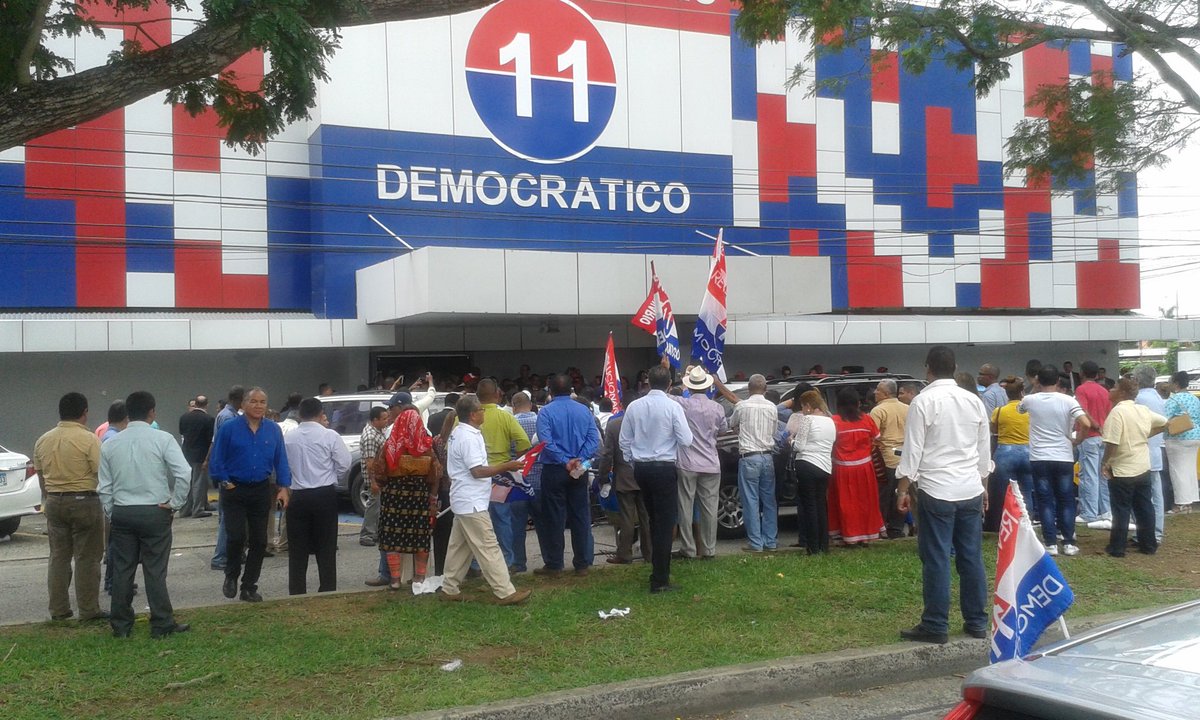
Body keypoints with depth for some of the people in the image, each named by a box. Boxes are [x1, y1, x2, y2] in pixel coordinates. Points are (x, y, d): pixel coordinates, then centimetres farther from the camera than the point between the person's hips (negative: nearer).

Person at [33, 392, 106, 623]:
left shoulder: (43, 441, 7)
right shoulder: (89, 439, -13)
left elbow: (40, 476, 14)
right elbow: (100, 474, -14)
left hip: (53, 502, 6)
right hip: (84, 501, -6)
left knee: (58, 556, 13)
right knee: (87, 558, 2)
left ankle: (58, 610, 17)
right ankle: (88, 610, 6)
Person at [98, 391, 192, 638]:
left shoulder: (110, 444, 3)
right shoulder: (162, 439, -8)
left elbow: (105, 488, 6)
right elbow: (185, 474, -18)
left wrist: (112, 514, 16)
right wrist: (174, 504, -6)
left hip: (122, 513, 3)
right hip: (154, 513, -3)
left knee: (122, 570, 11)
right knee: (155, 571, 2)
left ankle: (121, 625, 18)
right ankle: (162, 625, 8)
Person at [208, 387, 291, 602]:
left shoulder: (274, 430, 2)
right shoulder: (229, 428, -6)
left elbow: (281, 461, 5)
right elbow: (216, 459, -1)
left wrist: (284, 487, -3)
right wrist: (225, 482, -5)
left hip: (261, 491, 3)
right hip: (234, 490, -3)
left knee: (259, 541, 5)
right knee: (236, 537, -11)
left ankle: (249, 587, 17)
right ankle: (231, 575, 17)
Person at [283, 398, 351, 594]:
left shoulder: (288, 438, -1)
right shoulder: (329, 436, -8)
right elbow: (344, 463, -5)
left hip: (297, 496, 2)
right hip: (324, 495, -2)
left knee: (298, 549, 9)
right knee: (326, 548, 6)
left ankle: (297, 593, 10)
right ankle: (327, 591, 7)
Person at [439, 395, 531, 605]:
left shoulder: (459, 433, 13)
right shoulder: (469, 437, -19)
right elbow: (478, 471, -23)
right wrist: (507, 466, -18)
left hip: (464, 501, 11)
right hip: (472, 503, -11)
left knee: (459, 546, 15)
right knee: (488, 548, -8)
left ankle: (450, 589, 21)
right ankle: (505, 593, -6)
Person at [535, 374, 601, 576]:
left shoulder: (546, 412, -7)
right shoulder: (584, 411, 4)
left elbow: (546, 442, -18)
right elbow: (594, 439, -6)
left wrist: (565, 461, -15)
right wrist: (579, 460, -12)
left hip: (554, 470, -3)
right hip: (579, 472, 3)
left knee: (555, 519, 3)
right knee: (581, 517, 8)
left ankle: (554, 565, 7)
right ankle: (582, 564, 12)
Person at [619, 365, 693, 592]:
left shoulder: (634, 406, 2)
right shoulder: (673, 406, -12)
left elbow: (625, 441, 6)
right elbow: (686, 440, -11)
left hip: (641, 468, 5)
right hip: (664, 469, -5)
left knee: (654, 521, 19)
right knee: (665, 523, 0)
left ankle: (659, 571, 28)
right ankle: (660, 580, 0)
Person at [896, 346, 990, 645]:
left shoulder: (923, 401, -9)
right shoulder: (974, 401, 7)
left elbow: (913, 450, -9)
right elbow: (984, 448, 14)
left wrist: (903, 489, -2)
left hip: (936, 491, -5)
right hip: (971, 490, 5)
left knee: (936, 559, -1)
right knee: (972, 558, 10)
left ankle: (936, 626, 4)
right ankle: (977, 622, 18)